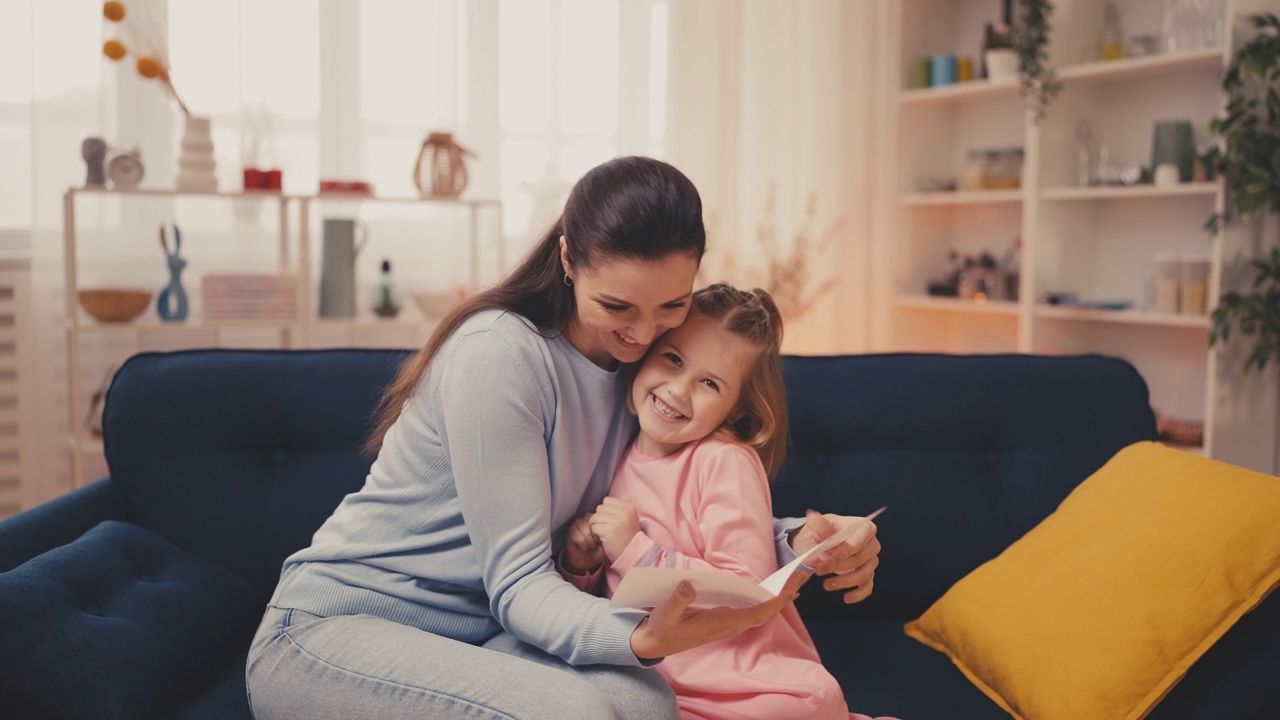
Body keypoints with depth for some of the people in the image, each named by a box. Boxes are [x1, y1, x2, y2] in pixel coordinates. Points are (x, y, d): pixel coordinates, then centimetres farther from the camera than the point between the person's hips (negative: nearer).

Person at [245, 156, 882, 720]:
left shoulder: (642, 366, 3)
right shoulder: (500, 353, -20)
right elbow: (517, 582, -20)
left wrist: (798, 540, -15)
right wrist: (640, 638, -39)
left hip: (481, 633, 6)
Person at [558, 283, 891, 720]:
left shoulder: (725, 462, -10)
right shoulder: (617, 458, 7)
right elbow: (604, 588, 17)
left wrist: (635, 551, -19)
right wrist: (581, 565, -4)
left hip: (744, 682, -7)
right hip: (651, 677, 7)